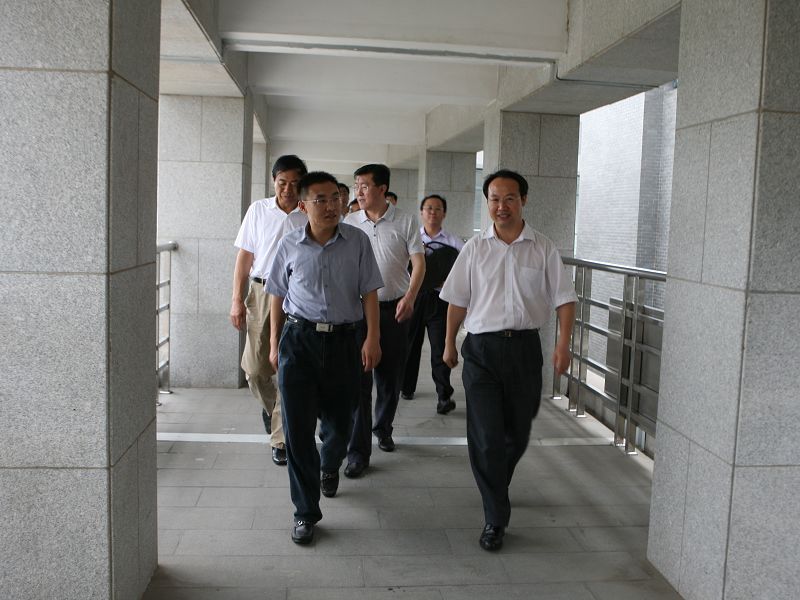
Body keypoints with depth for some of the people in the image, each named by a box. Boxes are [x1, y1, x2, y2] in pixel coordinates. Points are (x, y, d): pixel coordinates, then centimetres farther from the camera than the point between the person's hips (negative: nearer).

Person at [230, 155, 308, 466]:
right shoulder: (258, 210, 3)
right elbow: (245, 256, 6)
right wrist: (237, 300, 1)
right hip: (261, 293, 2)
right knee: (255, 368, 5)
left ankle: (280, 438, 13)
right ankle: (270, 404, 38)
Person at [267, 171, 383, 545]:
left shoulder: (357, 241, 0)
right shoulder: (289, 245, 1)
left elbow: (369, 292, 2)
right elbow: (278, 296, 10)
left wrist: (372, 338, -5)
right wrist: (274, 343, 10)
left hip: (342, 339, 1)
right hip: (298, 339, 0)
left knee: (339, 422, 14)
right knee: (297, 427, -2)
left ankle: (330, 466, 50)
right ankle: (305, 512, 10)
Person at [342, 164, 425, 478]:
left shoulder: (405, 222, 0)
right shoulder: (349, 223, 4)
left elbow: (418, 263, -1)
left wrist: (409, 298, -15)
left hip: (394, 309, 0)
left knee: (390, 378, 11)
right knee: (358, 378, -6)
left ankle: (383, 429, 35)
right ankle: (358, 451, -2)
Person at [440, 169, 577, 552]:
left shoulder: (543, 249, 3)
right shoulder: (475, 248, 4)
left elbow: (564, 299, 2)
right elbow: (458, 300, 9)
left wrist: (563, 344, -9)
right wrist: (449, 344, 12)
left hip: (525, 346, 1)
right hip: (481, 348, -1)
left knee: (518, 433, 13)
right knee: (486, 437, -5)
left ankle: (496, 488, 42)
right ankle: (495, 519, 5)